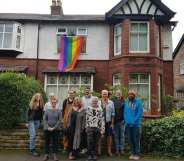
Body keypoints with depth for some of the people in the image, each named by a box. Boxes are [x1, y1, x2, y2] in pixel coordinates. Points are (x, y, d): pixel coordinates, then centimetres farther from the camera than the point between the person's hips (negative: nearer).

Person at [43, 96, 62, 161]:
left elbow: (59, 120, -4)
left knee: (55, 142, 4)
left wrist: (54, 128, -12)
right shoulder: (47, 110, 3)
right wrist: (48, 127, -11)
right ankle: (46, 155, 14)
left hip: (56, 129, -1)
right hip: (47, 129, 1)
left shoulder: (59, 111, 0)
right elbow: (44, 120, 1)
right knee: (47, 142, 5)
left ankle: (55, 155, 13)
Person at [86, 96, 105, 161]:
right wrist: (86, 127, 6)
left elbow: (102, 119, 3)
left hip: (97, 128, 1)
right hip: (90, 127, 0)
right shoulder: (88, 108, 6)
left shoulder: (100, 109, 5)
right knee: (90, 142, -3)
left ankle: (94, 154, 18)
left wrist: (102, 129, -1)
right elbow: (86, 118, 9)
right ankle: (90, 155, 8)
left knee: (95, 142, 6)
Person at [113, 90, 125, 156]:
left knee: (122, 135, 6)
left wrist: (124, 119, -11)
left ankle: (121, 149, 14)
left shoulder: (123, 101, -1)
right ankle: (117, 150, 14)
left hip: (122, 121, -1)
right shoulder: (113, 101, 3)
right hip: (115, 121, 1)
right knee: (116, 136, 7)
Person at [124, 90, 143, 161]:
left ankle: (137, 154, 9)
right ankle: (132, 153, 19)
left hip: (136, 124, -4)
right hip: (128, 124, 4)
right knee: (130, 139, 9)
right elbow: (125, 112, 13)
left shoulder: (138, 102, -2)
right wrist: (126, 120, -1)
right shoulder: (126, 102, 11)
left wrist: (134, 121, -13)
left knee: (136, 139, -1)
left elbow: (140, 113, -8)